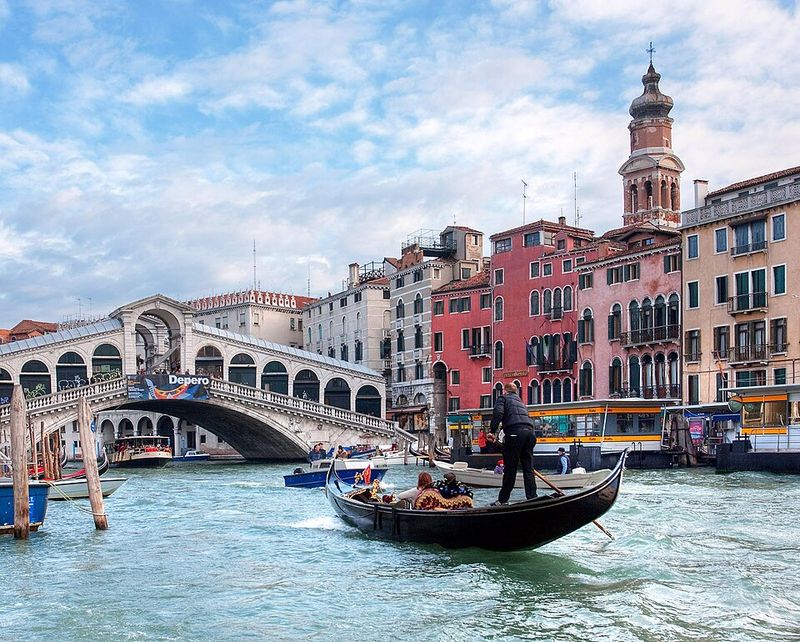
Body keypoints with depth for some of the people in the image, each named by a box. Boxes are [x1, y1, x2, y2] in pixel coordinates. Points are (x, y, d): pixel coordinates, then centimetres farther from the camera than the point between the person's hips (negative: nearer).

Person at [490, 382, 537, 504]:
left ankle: (503, 500, 2)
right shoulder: (520, 401, 32)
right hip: (529, 431, 6)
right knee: (528, 469, 8)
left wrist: (492, 430, -3)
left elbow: (498, 413, -7)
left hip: (514, 433, -6)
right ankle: (532, 498, 4)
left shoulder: (503, 398, 11)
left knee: (510, 468, -3)